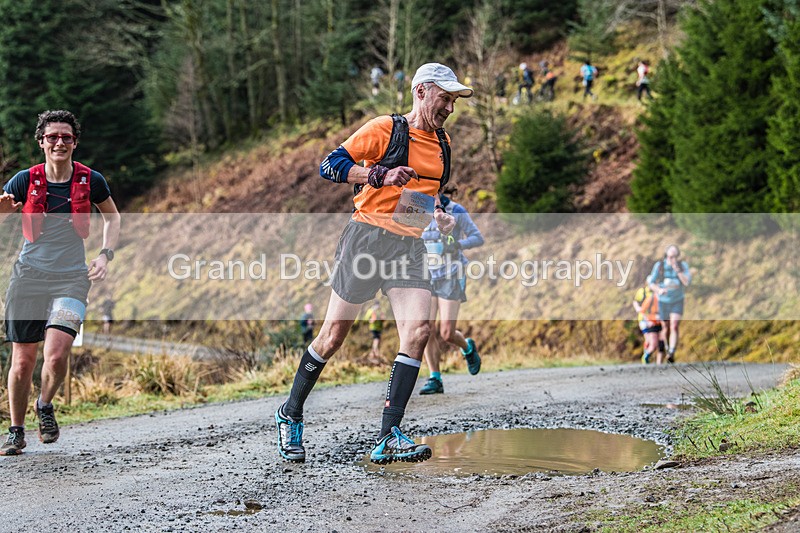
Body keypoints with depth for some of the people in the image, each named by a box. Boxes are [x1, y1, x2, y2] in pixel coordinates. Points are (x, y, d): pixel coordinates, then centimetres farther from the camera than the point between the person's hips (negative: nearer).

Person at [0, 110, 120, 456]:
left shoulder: (90, 180, 0)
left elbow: (112, 217, 18)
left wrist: (105, 255, 4)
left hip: (71, 279, -1)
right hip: (29, 276, 1)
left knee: (56, 356, -18)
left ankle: (45, 406, 13)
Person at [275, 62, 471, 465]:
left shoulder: (442, 142, 16)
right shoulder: (386, 128, -5)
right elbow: (329, 166, -11)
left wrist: (439, 215, 10)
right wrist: (379, 175, -23)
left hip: (409, 246, 5)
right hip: (368, 235, -5)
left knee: (417, 332, -15)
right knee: (333, 337, 1)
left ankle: (388, 438, -16)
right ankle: (290, 415, 23)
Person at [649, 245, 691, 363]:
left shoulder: (683, 265, -9)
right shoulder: (659, 266, -10)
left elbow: (687, 282, -20)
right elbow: (652, 283, -7)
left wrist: (677, 269, -28)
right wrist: (659, 290, -28)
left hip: (677, 302, -1)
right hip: (663, 302, 1)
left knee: (674, 327, -19)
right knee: (665, 328, 11)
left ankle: (671, 354, -31)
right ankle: (666, 349, 38)